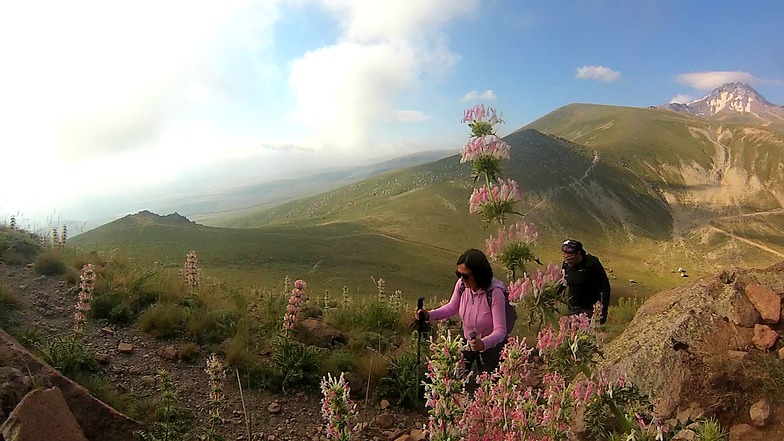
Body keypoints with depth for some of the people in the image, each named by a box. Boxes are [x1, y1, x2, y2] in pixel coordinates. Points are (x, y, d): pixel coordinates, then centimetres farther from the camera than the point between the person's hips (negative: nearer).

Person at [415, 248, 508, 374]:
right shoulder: (461, 285, -19)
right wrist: (429, 315, -17)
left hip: (491, 344, -3)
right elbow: (451, 308, -1)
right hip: (467, 340, 4)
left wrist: (483, 344, -50)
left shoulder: (495, 293, -32)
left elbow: (500, 330, -31)